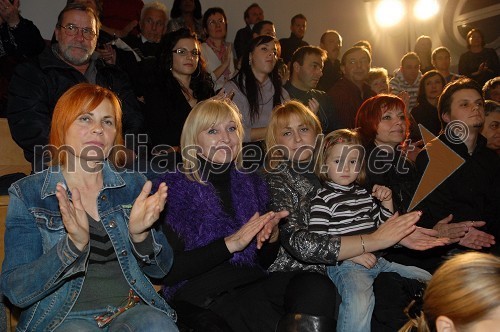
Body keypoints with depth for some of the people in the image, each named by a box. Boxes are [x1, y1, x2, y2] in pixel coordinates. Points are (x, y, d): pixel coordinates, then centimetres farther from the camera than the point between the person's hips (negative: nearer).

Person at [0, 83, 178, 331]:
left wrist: (140, 235, -16)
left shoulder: (133, 185, 5)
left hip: (132, 308, 2)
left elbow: (161, 269, 6)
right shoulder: (27, 194, -1)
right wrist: (74, 244, -26)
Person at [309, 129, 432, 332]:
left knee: (425, 279, 12)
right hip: (343, 264, -8)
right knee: (359, 300, -38)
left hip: (376, 260, 8)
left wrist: (387, 202, 9)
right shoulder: (323, 199, -5)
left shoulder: (364, 194, 18)